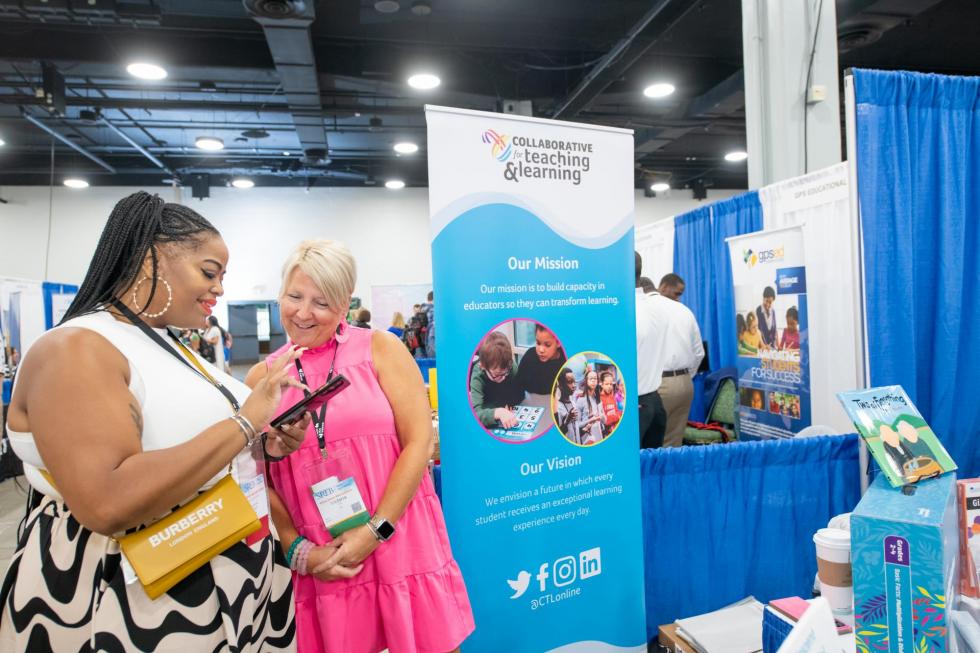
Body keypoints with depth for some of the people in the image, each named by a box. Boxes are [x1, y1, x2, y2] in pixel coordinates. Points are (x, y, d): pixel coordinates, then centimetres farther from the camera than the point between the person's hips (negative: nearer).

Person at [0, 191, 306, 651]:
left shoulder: (169, 346, 9)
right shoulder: (75, 349, -19)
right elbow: (107, 504, -31)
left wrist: (264, 444, -4)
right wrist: (244, 424, -26)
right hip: (135, 606, -9)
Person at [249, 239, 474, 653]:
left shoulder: (381, 349, -2)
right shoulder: (261, 377, 4)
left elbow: (419, 441, -7)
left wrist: (376, 530, -12)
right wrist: (297, 549, -5)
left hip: (401, 549, -1)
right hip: (321, 565, 2)